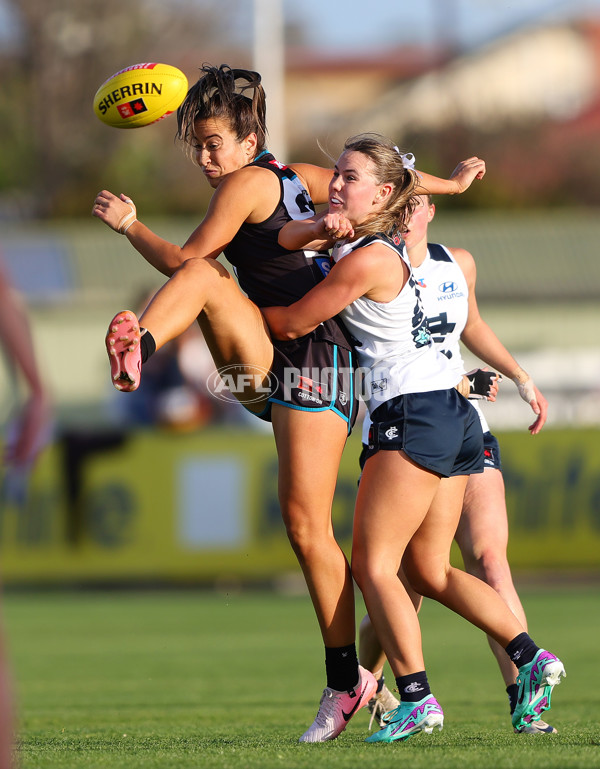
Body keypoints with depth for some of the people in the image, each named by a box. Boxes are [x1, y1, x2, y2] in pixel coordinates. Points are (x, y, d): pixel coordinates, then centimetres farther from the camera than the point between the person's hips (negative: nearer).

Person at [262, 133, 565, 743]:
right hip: (451, 415, 10)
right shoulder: (354, 238, 16)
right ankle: (529, 657, 1)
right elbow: (284, 238, 16)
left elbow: (291, 324, -7)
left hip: (414, 415, -10)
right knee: (427, 570, 11)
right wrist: (319, 229, -6)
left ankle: (416, 698, -16)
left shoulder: (366, 260, -14)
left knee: (373, 563, -8)